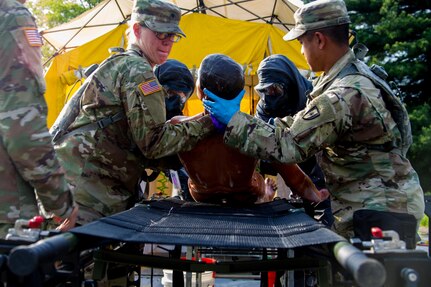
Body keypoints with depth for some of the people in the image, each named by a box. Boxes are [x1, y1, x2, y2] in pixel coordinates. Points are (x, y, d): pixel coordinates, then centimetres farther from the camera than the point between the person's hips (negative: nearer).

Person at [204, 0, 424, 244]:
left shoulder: (345, 96, -26)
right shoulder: (358, 73, 6)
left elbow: (288, 146, -23)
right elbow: (310, 126, 16)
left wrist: (234, 120, -15)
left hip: (381, 210, -10)